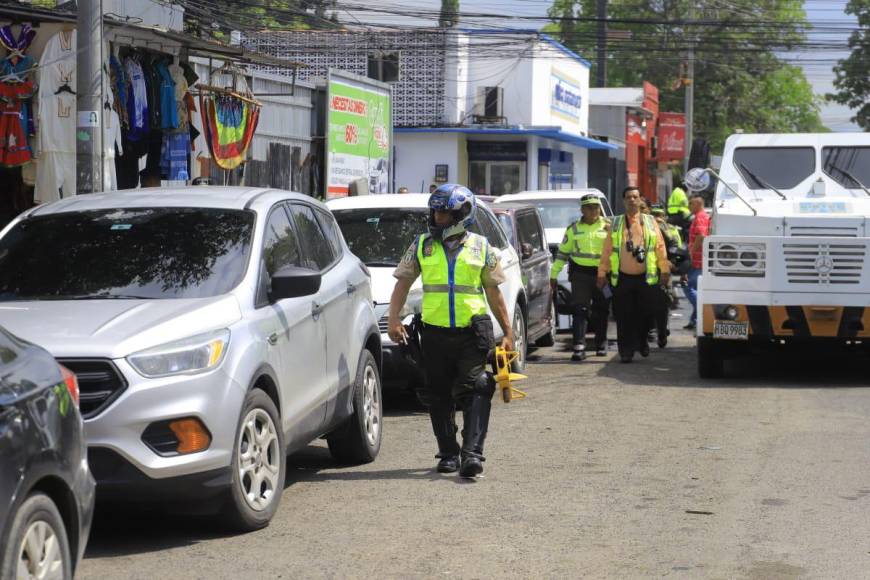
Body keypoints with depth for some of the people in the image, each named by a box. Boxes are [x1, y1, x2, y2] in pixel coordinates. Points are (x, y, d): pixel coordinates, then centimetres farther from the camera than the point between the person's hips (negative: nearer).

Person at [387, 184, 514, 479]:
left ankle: (472, 454, -14)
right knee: (440, 396, 7)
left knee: (474, 393, -10)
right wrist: (393, 319, -3)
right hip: (435, 332, 2)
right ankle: (448, 454, 16)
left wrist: (507, 332, 10)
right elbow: (403, 283, 10)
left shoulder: (480, 246, 7)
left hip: (472, 332, -2)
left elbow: (493, 292, 12)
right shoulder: (422, 245, 9)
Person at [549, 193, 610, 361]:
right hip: (580, 273, 0)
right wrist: (553, 275, 12)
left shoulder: (608, 226, 6)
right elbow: (562, 253, 13)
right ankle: (579, 347, -12)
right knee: (580, 310, -7)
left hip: (602, 273, 0)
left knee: (601, 310, 8)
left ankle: (601, 344, 21)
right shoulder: (574, 229, 9)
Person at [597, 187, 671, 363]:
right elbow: (607, 250, 8)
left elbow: (660, 247, 7)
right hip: (623, 278, 0)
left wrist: (665, 271, 3)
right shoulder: (615, 224, 9)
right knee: (624, 316, -1)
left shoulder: (650, 222, 8)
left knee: (644, 314, 6)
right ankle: (626, 350, 4)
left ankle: (641, 342, 30)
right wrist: (602, 274, 5)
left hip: (645, 277, 0)